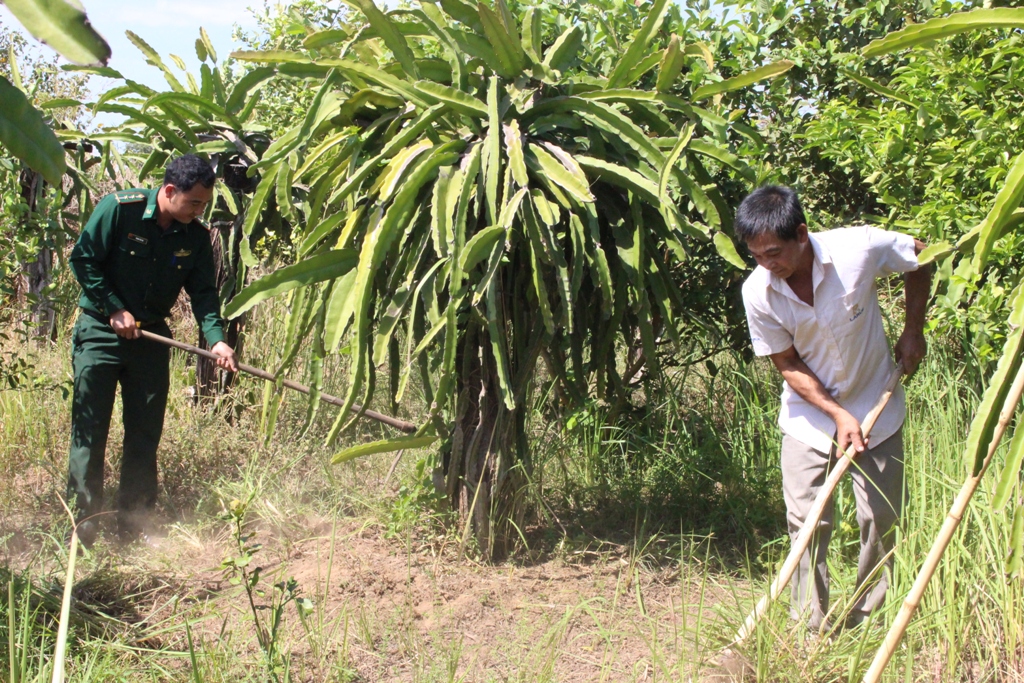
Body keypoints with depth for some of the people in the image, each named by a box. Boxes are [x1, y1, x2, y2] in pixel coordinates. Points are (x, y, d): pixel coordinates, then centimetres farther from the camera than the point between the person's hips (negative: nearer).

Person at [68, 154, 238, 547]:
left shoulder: (196, 237, -1)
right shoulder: (119, 208, -13)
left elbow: (203, 293, -3)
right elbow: (82, 259, -11)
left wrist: (216, 338, -19)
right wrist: (115, 310, -14)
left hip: (152, 337, 4)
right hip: (100, 332, -4)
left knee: (146, 434, 5)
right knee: (89, 430, -4)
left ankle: (132, 528, 13)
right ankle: (82, 527, 1)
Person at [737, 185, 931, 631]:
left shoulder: (859, 249, -24)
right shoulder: (758, 292, -21)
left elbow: (920, 258, -2)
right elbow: (788, 364, -10)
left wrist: (913, 331, -3)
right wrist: (837, 414, -20)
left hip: (877, 408, 0)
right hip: (810, 416, 0)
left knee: (882, 518, 4)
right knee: (806, 523, -3)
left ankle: (866, 624, 19)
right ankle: (811, 630, 8)